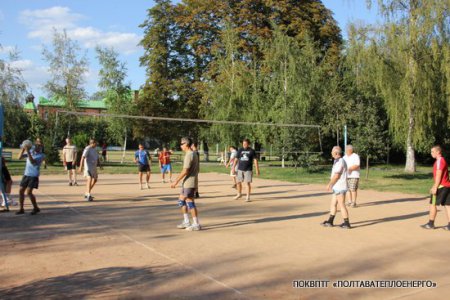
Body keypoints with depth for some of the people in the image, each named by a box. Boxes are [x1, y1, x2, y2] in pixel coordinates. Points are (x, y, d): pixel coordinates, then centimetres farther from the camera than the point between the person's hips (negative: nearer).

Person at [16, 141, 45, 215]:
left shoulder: (41, 155, -11)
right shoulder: (31, 151, 6)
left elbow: (33, 162, -26)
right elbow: (20, 157, 4)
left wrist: (28, 151, -30)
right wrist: (23, 149, -10)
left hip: (34, 176, -6)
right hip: (26, 175, 6)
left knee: (29, 192, -13)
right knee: (21, 191, 3)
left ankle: (36, 208, 4)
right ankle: (21, 209, 14)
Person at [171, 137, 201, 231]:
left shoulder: (189, 155, -16)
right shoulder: (194, 154, 15)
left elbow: (185, 171, -21)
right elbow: (196, 169, 19)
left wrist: (176, 181, -17)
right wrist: (195, 182, 23)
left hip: (189, 183, -10)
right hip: (187, 183, 10)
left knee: (190, 202, -5)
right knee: (181, 201, 15)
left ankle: (196, 224, 1)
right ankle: (186, 222, 20)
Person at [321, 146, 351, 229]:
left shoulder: (340, 162, -17)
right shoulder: (337, 161, 14)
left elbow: (336, 176, -20)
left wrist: (329, 184, -12)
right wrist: (331, 184, 20)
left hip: (340, 188, -10)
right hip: (337, 187, 10)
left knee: (342, 205, -4)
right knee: (333, 204, 13)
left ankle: (346, 223, 2)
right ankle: (330, 221, 19)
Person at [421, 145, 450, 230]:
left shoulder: (439, 161, -13)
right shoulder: (442, 160, 19)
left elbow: (438, 175, -18)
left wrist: (435, 187, -19)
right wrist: (434, 186, 26)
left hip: (441, 186, -10)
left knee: (433, 204, -3)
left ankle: (431, 224, 2)